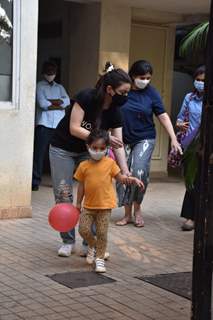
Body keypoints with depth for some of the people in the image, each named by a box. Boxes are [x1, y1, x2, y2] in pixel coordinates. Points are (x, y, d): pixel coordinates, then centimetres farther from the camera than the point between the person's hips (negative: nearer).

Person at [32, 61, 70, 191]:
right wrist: (59, 105, -1)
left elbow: (67, 101, 2)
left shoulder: (60, 87, 20)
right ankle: (35, 181, -5)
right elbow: (42, 104, -7)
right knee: (39, 153, -7)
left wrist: (49, 101, -6)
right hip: (44, 123, -3)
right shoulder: (40, 86, 8)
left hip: (59, 124, 3)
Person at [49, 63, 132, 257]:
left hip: (87, 152, 4)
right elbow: (74, 129, -26)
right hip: (63, 150, -4)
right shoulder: (86, 98, -24)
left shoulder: (115, 113, -10)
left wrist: (125, 171, -21)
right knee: (63, 195, -3)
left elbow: (118, 146, -10)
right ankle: (68, 241, 9)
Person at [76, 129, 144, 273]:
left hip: (105, 204, -2)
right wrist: (78, 203, 10)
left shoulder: (110, 163, -2)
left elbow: (120, 178, 2)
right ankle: (93, 246, 29)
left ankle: (100, 258, 13)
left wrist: (132, 179, -16)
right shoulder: (84, 166, 1)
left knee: (102, 233, 0)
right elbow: (81, 185, 8)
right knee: (83, 229, -1)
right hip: (89, 204, 2)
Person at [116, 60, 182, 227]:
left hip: (145, 139, -1)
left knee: (139, 172, -19)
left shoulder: (151, 93, -4)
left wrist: (174, 138, -7)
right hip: (123, 140, 1)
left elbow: (163, 115, -1)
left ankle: (137, 209, 4)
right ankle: (127, 214, 18)